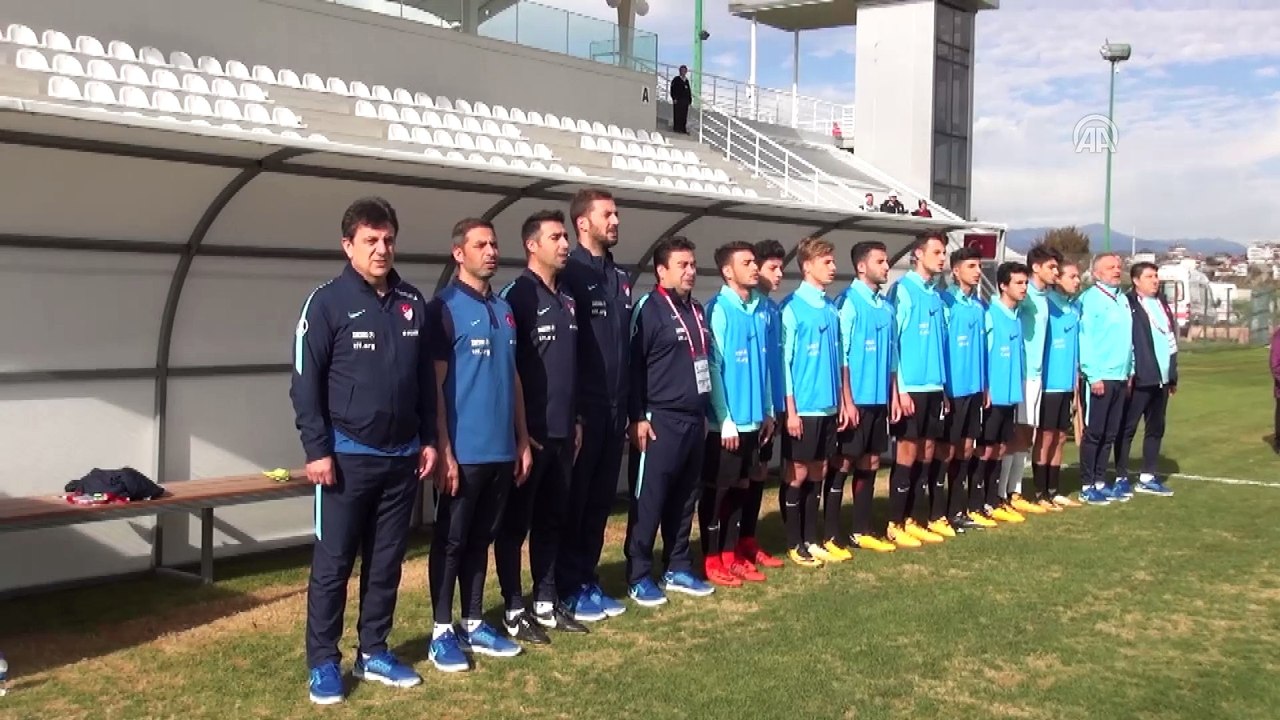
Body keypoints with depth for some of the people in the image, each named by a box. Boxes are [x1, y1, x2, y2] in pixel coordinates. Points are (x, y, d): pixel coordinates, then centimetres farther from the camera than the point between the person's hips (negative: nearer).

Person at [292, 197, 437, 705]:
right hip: (348, 456, -5)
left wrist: (429, 440, 10)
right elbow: (305, 382, -9)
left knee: (387, 562, 12)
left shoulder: (413, 303, 8)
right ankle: (323, 664, 13)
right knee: (332, 564, 2)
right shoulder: (327, 302, -7)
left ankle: (373, 653, 24)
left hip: (402, 457, 5)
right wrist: (316, 449, -13)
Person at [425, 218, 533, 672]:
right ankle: (442, 632, 12)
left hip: (501, 450, 6)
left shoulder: (504, 310, 13)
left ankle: (474, 625, 23)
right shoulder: (444, 308, -8)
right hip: (463, 452, -6)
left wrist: (522, 439, 14)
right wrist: (443, 451, -15)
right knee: (451, 542, 3)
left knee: (481, 540, 14)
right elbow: (434, 384, -11)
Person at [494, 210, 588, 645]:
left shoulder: (567, 301, 13)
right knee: (516, 522, 2)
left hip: (561, 432, 8)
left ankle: (545, 603, 23)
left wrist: (575, 419, 16)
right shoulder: (517, 295, -11)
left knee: (552, 519, 13)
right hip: (529, 432, -8)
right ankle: (514, 610, 10)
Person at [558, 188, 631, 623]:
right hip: (582, 409, -7)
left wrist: (627, 404, 14)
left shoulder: (621, 278, 14)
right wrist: (571, 410, -16)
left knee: (602, 499, 12)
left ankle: (589, 581, 23)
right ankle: (569, 590, 11)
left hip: (614, 409, 7)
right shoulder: (570, 274, -9)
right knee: (574, 500, 2)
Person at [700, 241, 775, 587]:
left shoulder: (761, 310, 7)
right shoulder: (717, 310, -12)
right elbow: (712, 368, -13)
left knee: (739, 487, 13)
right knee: (716, 488, 4)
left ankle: (731, 555, 23)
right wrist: (725, 419, -14)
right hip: (727, 421, -6)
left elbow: (765, 364, 12)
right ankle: (712, 559, 14)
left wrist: (769, 411, 11)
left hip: (753, 418, 6)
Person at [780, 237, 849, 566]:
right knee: (798, 474, 3)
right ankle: (794, 545, 13)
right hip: (803, 408, -6)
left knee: (818, 473, 12)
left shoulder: (832, 308, 9)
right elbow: (784, 361, -12)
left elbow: (838, 358, 14)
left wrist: (841, 402, 12)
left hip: (828, 406, 6)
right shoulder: (792, 308, -11)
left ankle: (811, 540, 22)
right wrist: (791, 410, -14)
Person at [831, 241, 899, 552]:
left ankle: (861, 532, 21)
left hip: (879, 398, 7)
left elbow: (890, 354, 14)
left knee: (870, 463, 12)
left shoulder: (886, 305, 9)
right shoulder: (848, 302, -11)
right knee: (844, 464, 0)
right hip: (856, 399, -7)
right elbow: (840, 355, -14)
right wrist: (847, 401, -16)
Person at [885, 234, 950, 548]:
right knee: (907, 453, -2)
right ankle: (896, 524, 7)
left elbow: (939, 343, 15)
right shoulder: (902, 290, -8)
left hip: (934, 386, 7)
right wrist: (899, 389, -15)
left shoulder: (936, 295, 12)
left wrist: (943, 386, 13)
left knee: (926, 453, 9)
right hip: (910, 386, -7)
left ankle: (917, 520, 18)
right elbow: (892, 341, -12)